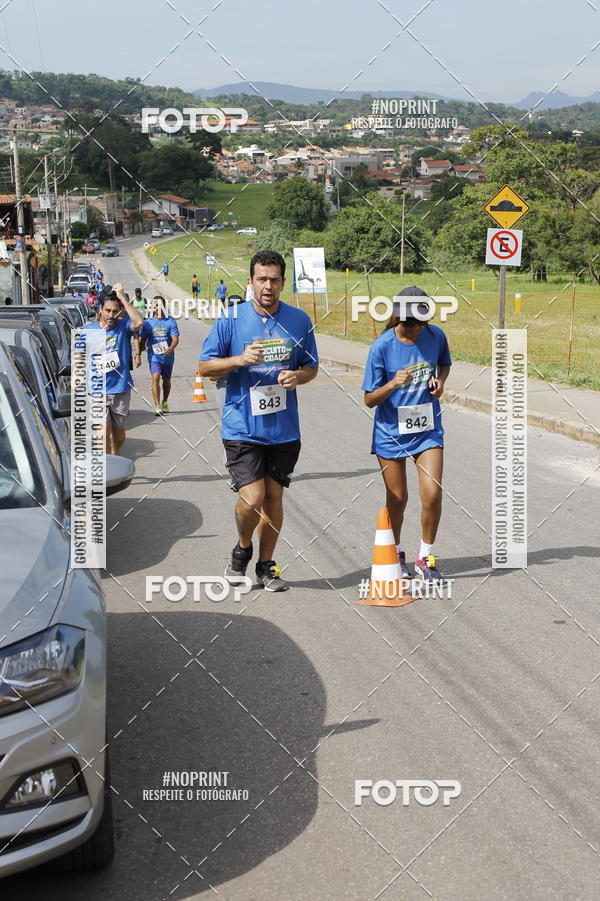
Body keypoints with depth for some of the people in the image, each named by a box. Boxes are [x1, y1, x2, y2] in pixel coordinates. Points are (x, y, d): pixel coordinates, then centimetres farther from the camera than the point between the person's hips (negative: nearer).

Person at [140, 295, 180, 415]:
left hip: (168, 356, 1)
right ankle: (157, 407, -23)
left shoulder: (170, 321, -1)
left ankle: (165, 402, 40)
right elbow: (143, 340, 9)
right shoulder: (148, 322, 2)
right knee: (155, 377, -20)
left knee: (166, 380, 17)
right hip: (154, 355, -1)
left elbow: (175, 338, -8)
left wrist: (170, 348, -27)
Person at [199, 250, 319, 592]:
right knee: (252, 499, -12)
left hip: (284, 428, 3)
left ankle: (266, 565, 28)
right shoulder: (231, 320, -5)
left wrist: (297, 376, -10)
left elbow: (311, 367, 13)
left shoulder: (299, 320, 3)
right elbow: (205, 366, -1)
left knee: (274, 498, 11)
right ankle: (242, 548, 19)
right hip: (242, 428, -3)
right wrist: (240, 360, -18)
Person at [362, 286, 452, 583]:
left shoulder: (436, 336, -5)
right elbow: (369, 399, -12)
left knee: (432, 494, -9)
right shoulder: (381, 347, -16)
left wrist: (440, 381, -5)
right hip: (391, 433, -2)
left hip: (428, 430, 2)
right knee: (397, 498, 7)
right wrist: (393, 384, -31)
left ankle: (426, 557, 12)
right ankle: (395, 553, 33)